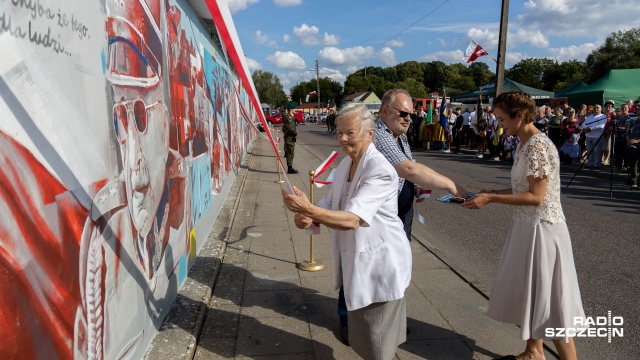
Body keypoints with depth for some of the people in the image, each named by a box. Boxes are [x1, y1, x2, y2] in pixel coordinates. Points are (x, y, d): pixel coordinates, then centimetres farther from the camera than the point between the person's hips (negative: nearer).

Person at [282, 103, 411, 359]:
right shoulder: (345, 164, 4)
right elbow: (330, 203, 5)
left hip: (379, 264, -8)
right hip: (354, 260, 9)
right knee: (362, 335, 27)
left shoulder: (380, 171, -25)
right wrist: (308, 217, -15)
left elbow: (352, 219, -34)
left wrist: (308, 209, -44)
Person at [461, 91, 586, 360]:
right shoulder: (525, 144, 9)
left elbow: (536, 196, -23)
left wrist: (491, 199, -21)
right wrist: (490, 193, 5)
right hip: (527, 227, 10)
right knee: (529, 295, 20)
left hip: (541, 230, -10)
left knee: (549, 302, 1)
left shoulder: (537, 146, -20)